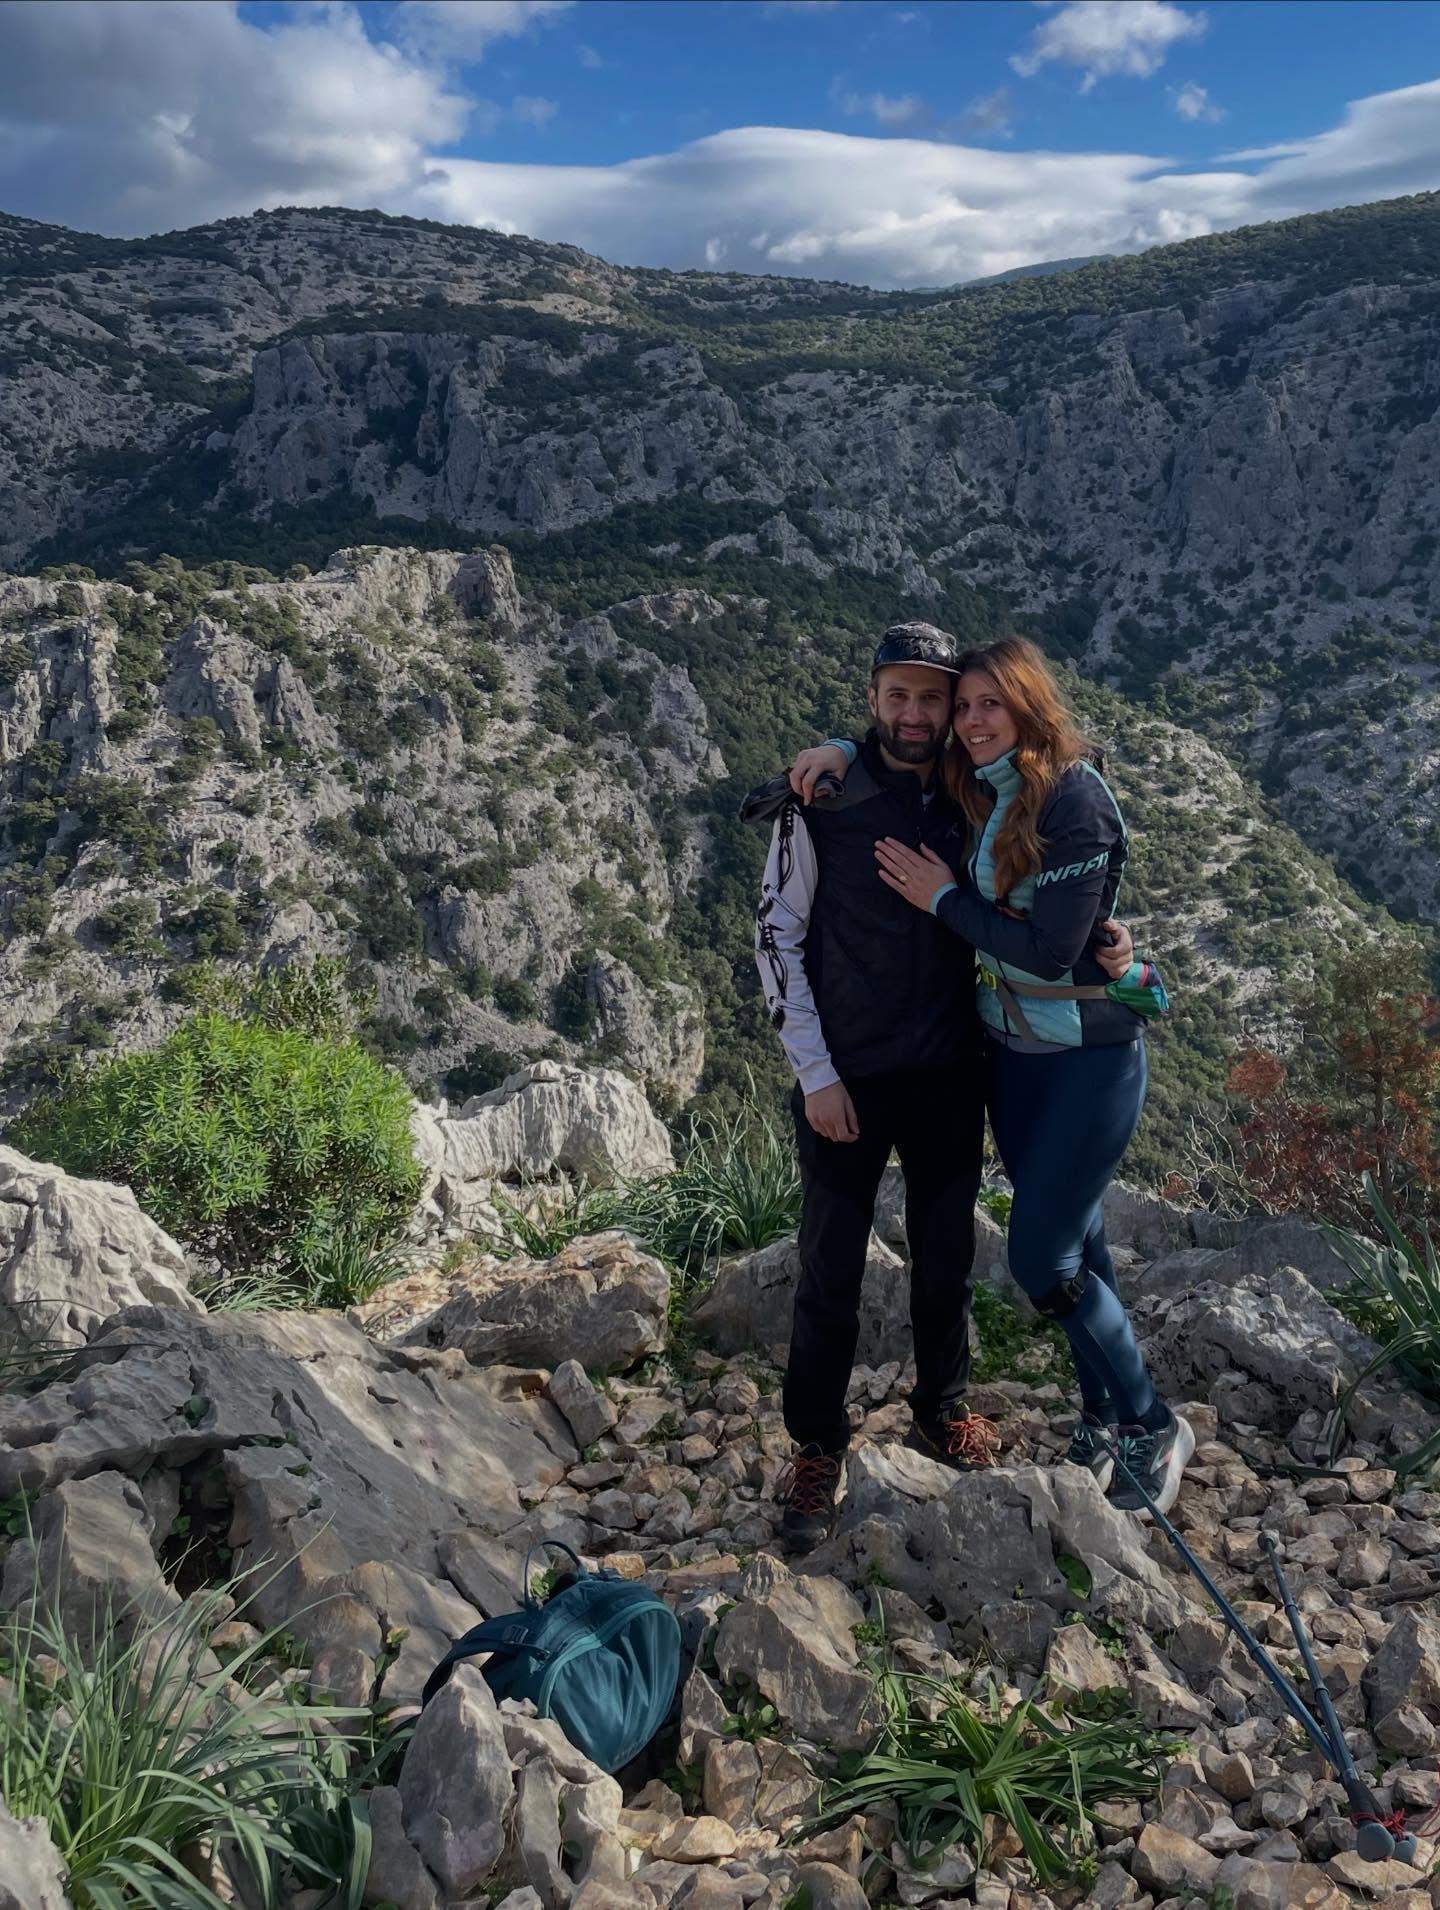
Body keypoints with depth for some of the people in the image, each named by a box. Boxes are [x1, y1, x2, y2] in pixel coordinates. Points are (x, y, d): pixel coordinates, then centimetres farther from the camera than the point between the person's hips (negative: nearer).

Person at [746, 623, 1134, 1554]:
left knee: (947, 1257, 16)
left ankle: (944, 1411, 37)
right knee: (831, 1271, 3)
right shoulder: (820, 804, -9)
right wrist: (815, 1074, -10)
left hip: (949, 1076, 4)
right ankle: (816, 1446, 21)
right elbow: (778, 935, -6)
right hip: (847, 1078, -3)